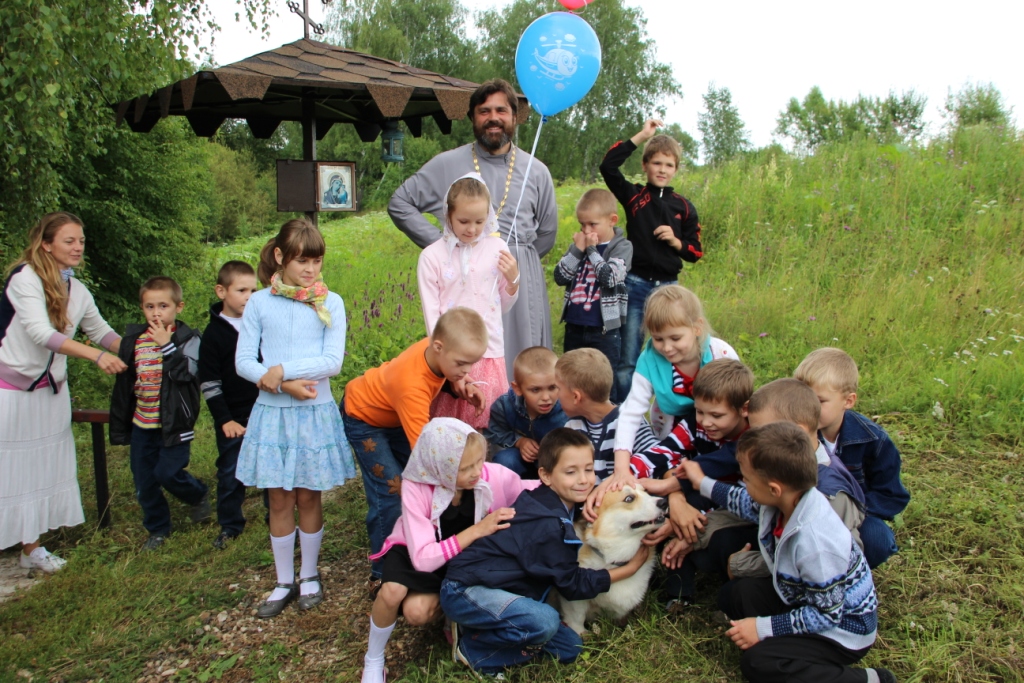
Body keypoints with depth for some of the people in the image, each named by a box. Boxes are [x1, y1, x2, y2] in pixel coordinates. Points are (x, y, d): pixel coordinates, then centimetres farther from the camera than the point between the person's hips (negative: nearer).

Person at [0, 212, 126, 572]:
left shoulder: (77, 290, 4)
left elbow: (101, 331, 13)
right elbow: (41, 333, -27)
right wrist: (96, 355, -35)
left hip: (51, 391, 6)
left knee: (44, 468, 11)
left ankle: (32, 547, 25)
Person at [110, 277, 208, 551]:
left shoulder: (188, 339, -7)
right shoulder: (134, 339, 5)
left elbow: (186, 372, -23)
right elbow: (124, 384, 10)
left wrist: (167, 345, -23)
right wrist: (120, 426, 12)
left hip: (175, 423, -5)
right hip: (142, 425, 5)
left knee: (168, 473, -10)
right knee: (144, 482, 10)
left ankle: (199, 495, 22)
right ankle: (158, 529, 29)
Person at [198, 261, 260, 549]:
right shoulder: (214, 333, -5)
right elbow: (208, 382, -6)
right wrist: (225, 419, -9)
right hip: (232, 419, -1)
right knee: (231, 474, 10)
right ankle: (230, 525, 26)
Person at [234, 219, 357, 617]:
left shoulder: (330, 303, -3)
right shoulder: (259, 303, 0)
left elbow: (332, 361, -11)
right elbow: (243, 361, -3)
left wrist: (282, 370, -17)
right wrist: (285, 385, -16)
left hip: (315, 413, -1)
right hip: (272, 412, 1)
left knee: (308, 496, 9)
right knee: (280, 499, 9)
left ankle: (310, 576, 28)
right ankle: (284, 582, 25)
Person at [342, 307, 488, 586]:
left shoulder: (436, 351, -24)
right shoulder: (411, 385, -43)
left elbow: (438, 378, 0)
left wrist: (459, 386, -21)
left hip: (393, 411, 7)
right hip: (363, 417, -7)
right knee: (392, 493, -14)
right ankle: (382, 576, 2)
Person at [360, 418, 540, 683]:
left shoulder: (493, 475, -24)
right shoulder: (416, 488, -29)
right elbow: (423, 558, -33)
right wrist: (476, 530, -39)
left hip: (468, 555, 1)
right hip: (417, 552, -1)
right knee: (392, 592, -34)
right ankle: (373, 659, -4)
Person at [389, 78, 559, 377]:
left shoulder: (536, 171, 10)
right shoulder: (446, 165, 5)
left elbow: (547, 233, 19)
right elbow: (399, 204, 8)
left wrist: (516, 259, 10)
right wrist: (441, 245, 2)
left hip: (521, 285, 2)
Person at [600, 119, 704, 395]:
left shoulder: (683, 207, 6)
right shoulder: (633, 195, 2)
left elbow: (696, 252, 9)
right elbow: (608, 166, -13)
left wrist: (676, 242, -11)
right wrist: (641, 136, -12)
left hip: (668, 288, 2)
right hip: (635, 286, -2)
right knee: (627, 360, 3)